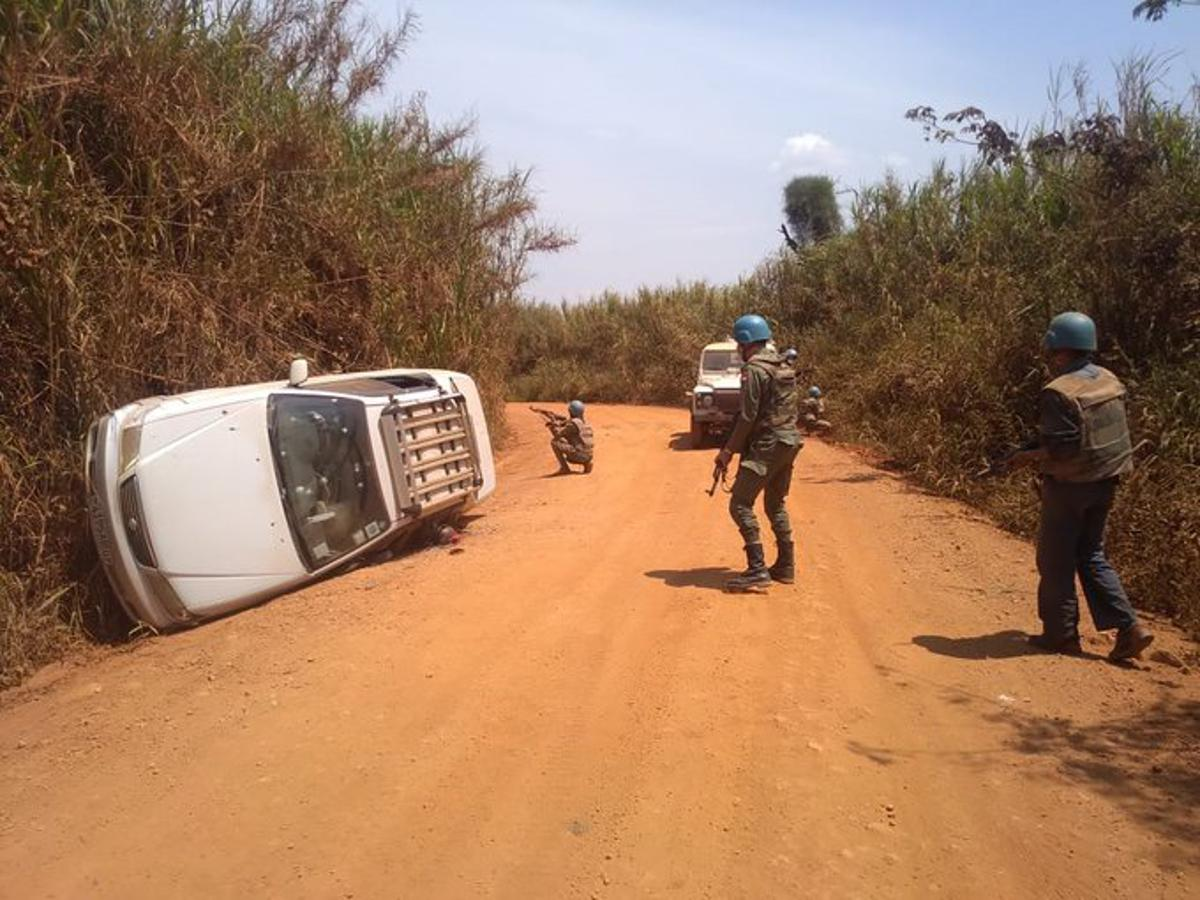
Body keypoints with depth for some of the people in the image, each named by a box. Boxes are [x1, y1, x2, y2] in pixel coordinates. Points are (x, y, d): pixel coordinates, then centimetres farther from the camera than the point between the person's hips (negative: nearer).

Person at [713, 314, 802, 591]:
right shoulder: (784, 366, 15)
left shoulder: (754, 369, -13)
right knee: (776, 505, 19)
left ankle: (757, 570, -12)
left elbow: (748, 416, -17)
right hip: (788, 443, 10)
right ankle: (785, 566, 23)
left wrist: (730, 450, -10)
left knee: (740, 505, -7)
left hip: (766, 447, -9)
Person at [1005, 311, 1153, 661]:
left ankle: (1061, 633, 16)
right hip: (1105, 482, 8)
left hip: (1070, 485, -8)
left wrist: (1028, 456, -7)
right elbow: (1112, 435, 13)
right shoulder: (1109, 381, 5)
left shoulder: (1058, 393, -21)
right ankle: (1129, 627, 12)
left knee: (1056, 561, 7)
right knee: (1091, 556, 18)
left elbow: (1061, 448, -25)